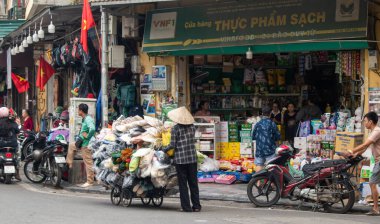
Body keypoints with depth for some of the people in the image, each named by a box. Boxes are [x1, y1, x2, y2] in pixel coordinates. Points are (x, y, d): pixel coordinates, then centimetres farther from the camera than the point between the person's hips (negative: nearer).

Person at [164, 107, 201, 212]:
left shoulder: (175, 128, -9)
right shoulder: (192, 127, 3)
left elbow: (172, 145, -10)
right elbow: (193, 141, 8)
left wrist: (164, 150, 6)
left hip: (180, 159, -4)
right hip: (192, 158, 4)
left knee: (183, 183, 4)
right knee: (193, 182, 11)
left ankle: (186, 207, 4)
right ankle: (196, 206, 12)